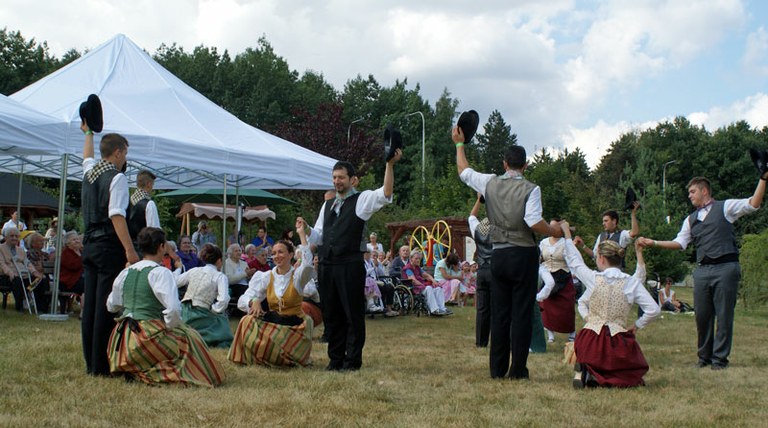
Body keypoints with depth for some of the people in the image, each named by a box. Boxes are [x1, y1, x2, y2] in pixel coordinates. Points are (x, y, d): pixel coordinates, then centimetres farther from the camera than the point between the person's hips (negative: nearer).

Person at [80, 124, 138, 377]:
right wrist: (130, 250, -24)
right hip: (109, 246, -8)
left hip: (89, 245, 8)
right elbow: (116, 216, -20)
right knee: (106, 305, -7)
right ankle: (101, 365, -6)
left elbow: (87, 157, 38)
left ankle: (90, 363, 15)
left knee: (90, 303, 10)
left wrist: (89, 133, 56)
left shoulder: (90, 172, 13)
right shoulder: (117, 178, -10)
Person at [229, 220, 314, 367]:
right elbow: (243, 300, 1)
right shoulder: (266, 277, 6)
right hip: (272, 322, 3)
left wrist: (301, 233, -25)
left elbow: (307, 263, -27)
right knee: (248, 322, -25)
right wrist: (254, 301, -24)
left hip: (294, 325, -3)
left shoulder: (297, 275, -2)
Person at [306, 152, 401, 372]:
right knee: (331, 314, 10)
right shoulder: (328, 205, 20)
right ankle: (335, 359, 20)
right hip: (327, 265, 6)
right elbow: (319, 237, 21)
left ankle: (353, 360, 7)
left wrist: (390, 165, -25)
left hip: (350, 265, -6)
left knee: (353, 313, 0)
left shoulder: (362, 200, 1)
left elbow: (386, 193, -17)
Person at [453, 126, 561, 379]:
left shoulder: (490, 184, 3)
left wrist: (459, 144, 31)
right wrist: (556, 233, -1)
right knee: (522, 312, 0)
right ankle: (518, 370, 0)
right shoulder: (530, 189, -9)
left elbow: (463, 171, 17)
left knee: (499, 312, 9)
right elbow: (534, 222, -18)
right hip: (524, 254, -4)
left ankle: (497, 369, 12)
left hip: (498, 255, 4)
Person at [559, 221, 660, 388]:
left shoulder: (594, 278, -3)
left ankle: (584, 373, -3)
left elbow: (574, 261, 15)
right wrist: (636, 326, 11)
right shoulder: (632, 282, -2)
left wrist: (567, 232, 26)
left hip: (591, 342, 1)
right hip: (618, 342, -1)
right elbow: (654, 310, -5)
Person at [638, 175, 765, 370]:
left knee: (724, 315, -1)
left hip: (725, 268, -5)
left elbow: (754, 203, -4)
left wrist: (763, 178, -13)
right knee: (702, 315, 5)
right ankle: (704, 356, 19)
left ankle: (720, 358, 7)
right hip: (702, 271, 5)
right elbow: (680, 242, 14)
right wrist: (654, 243, 5)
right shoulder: (691, 220, 19)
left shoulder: (725, 207, 5)